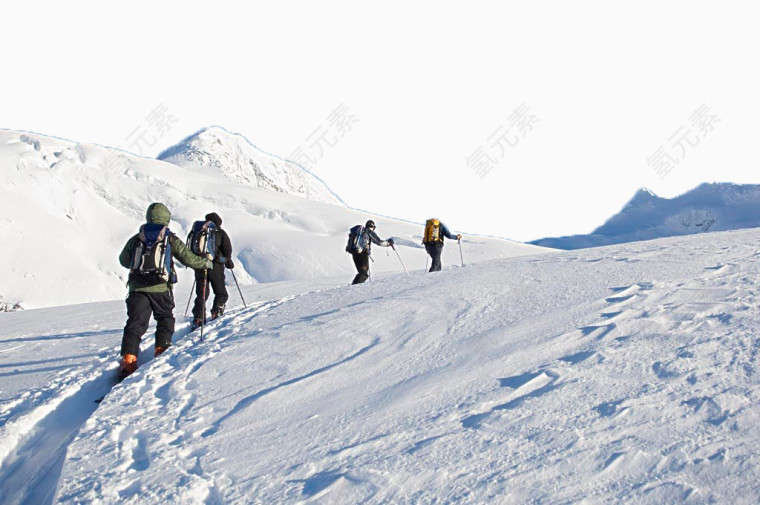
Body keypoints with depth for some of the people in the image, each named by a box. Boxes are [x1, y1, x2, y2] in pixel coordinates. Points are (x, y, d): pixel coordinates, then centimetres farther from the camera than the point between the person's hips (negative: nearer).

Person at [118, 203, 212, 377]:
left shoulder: (136, 239, 11)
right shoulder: (170, 239, 3)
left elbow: (123, 260, 22)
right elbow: (187, 258, 5)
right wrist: (205, 263, 23)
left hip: (137, 288, 2)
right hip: (160, 288, -2)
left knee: (135, 323, 0)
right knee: (165, 319, 19)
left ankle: (128, 358, -11)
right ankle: (162, 349, 10)